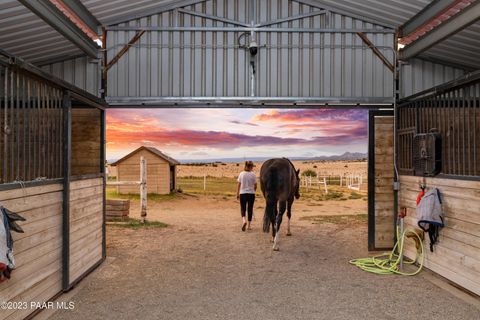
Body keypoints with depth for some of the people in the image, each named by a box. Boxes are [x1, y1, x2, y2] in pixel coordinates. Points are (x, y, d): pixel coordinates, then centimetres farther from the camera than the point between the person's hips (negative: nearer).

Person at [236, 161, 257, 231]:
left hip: (242, 193, 1)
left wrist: (237, 194, 9)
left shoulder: (241, 174, -2)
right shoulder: (253, 174, -5)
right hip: (251, 194, 0)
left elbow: (238, 185, 1)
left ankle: (244, 220, -20)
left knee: (243, 208, 8)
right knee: (250, 209, 10)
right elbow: (255, 186, 0)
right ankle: (248, 225, 13)